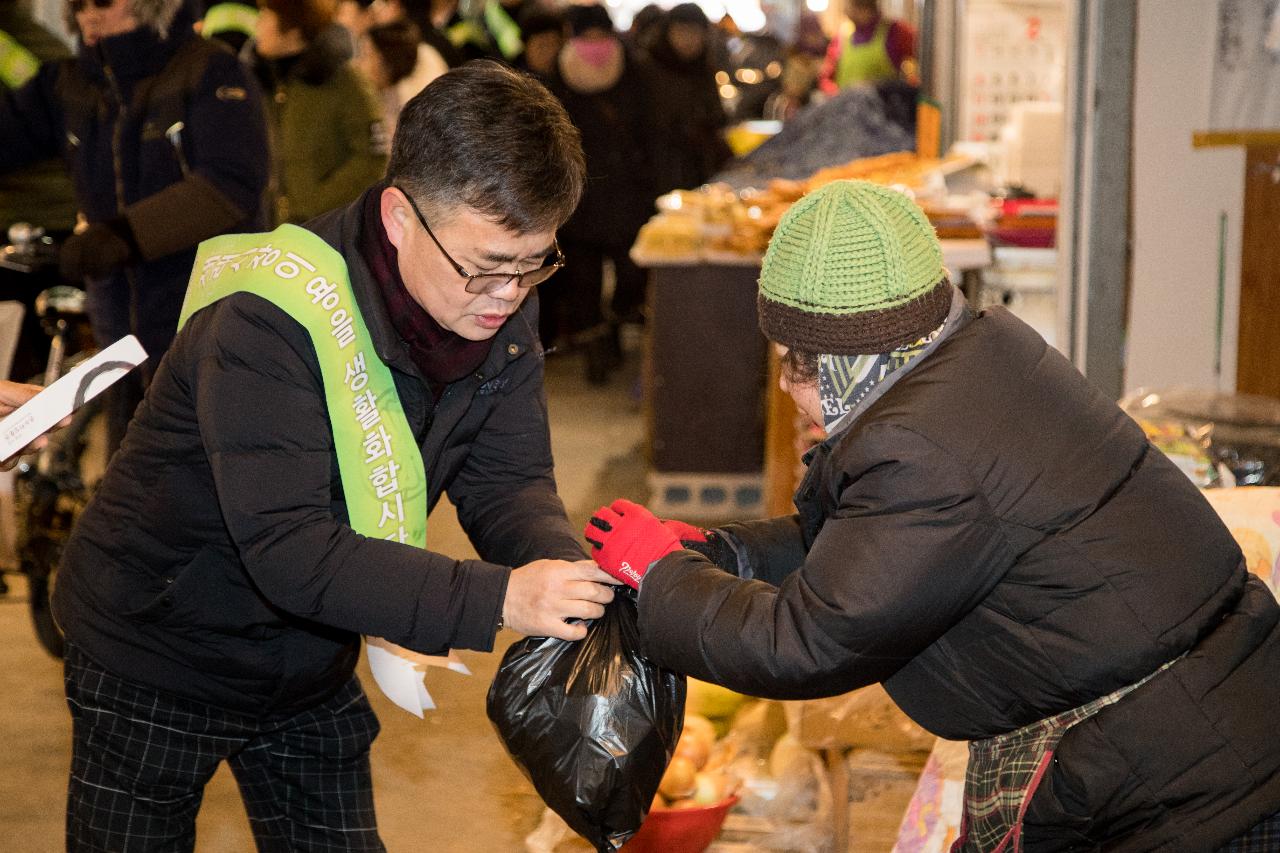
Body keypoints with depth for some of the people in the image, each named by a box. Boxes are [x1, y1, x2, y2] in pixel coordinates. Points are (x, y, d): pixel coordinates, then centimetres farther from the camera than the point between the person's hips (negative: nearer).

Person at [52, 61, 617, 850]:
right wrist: (494, 599, -46)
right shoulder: (268, 321, -33)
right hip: (157, 657, -5)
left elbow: (508, 483, -11)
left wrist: (566, 570, -34)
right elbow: (287, 549, -38)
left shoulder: (500, 307, -10)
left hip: (311, 669, 6)